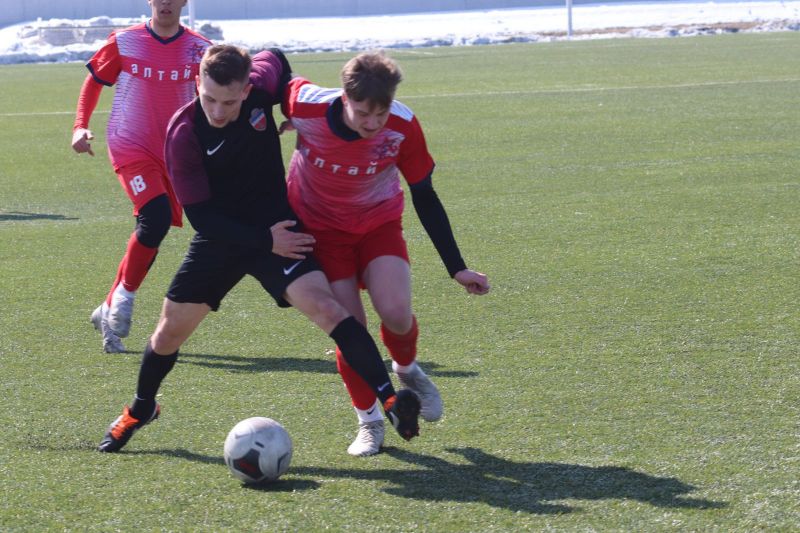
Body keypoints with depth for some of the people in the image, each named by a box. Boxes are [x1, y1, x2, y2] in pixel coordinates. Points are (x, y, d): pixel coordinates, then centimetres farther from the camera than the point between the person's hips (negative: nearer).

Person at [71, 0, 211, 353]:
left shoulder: (199, 49, 1)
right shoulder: (123, 42, -2)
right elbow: (94, 81, 11)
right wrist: (80, 126, -2)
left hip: (175, 152, 3)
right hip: (130, 148, -3)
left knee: (152, 231, 2)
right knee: (156, 216, -24)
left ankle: (110, 310, 17)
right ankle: (124, 296, -5)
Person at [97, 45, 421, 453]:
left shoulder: (260, 87, -15)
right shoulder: (183, 134, -21)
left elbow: (276, 59, 13)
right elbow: (199, 215, -20)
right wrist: (264, 240, -24)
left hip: (276, 226, 0)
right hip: (222, 235, 0)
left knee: (322, 304, -23)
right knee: (171, 328, 9)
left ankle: (390, 399, -28)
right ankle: (140, 410, 38)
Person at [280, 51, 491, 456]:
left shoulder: (402, 127, -25)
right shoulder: (306, 106, -30)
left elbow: (425, 198, -12)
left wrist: (457, 269, -11)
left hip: (379, 222, 1)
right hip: (319, 226, 0)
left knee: (395, 313, -21)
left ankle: (407, 370, 16)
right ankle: (369, 422, 14)